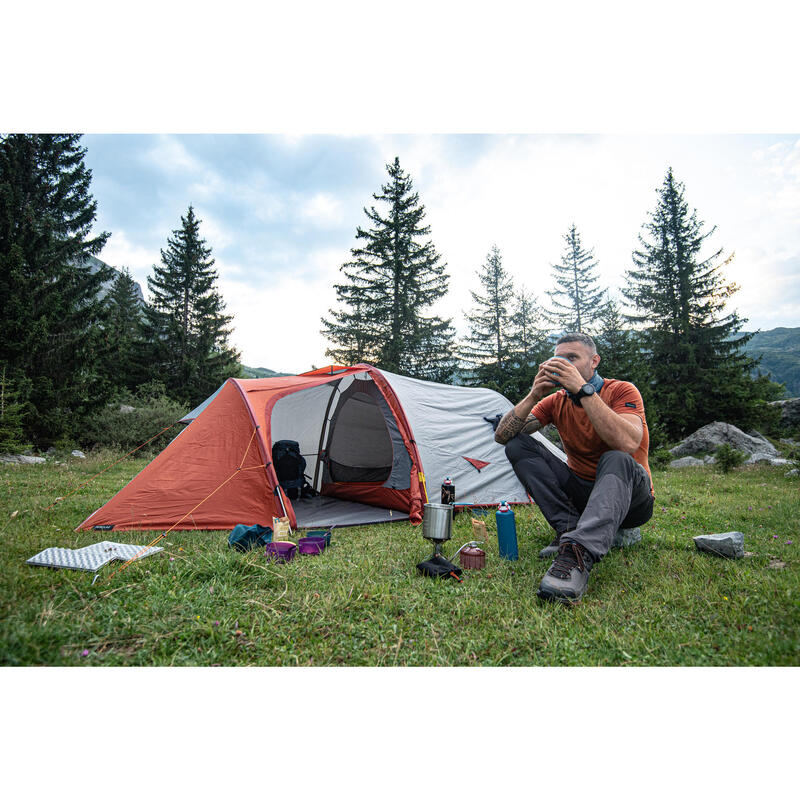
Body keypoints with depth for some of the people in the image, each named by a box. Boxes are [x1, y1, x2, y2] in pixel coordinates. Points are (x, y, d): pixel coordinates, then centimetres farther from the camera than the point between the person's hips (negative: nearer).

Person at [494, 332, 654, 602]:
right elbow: (502, 436, -8)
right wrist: (534, 395, -21)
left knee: (616, 460, -37)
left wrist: (583, 389, -32)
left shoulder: (621, 391, -11)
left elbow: (627, 444, -33)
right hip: (580, 493, 4)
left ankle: (579, 554, -50)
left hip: (629, 498, -4)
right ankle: (569, 528, -22)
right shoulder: (556, 401, 1)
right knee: (517, 445, -13)